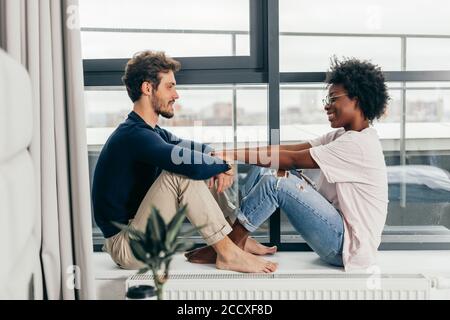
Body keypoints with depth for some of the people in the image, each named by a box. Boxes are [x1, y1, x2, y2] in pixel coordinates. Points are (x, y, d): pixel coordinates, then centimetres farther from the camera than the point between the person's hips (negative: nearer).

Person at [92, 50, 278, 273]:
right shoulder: (134, 135, -22)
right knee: (183, 173, -24)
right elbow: (193, 164, -34)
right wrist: (226, 165, -13)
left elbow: (192, 148, 13)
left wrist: (219, 167, -9)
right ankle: (227, 253, -16)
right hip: (126, 247, -10)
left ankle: (238, 239, 7)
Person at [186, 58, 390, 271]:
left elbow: (293, 159, -23)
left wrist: (232, 155, -22)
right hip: (336, 227, 9)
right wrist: (232, 154, -11)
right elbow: (290, 148, 0)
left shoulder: (359, 144, -19)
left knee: (274, 181, -24)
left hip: (347, 244, -9)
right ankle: (239, 242, -3)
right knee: (264, 170, 1)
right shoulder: (343, 136, 10)